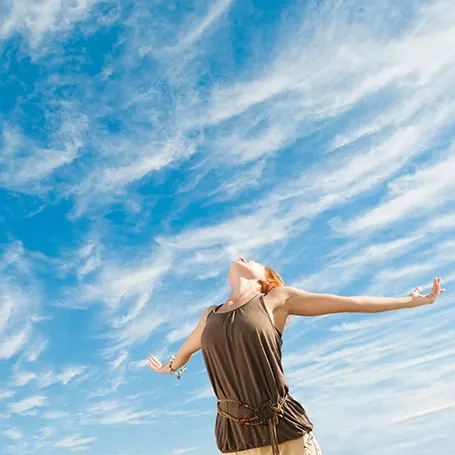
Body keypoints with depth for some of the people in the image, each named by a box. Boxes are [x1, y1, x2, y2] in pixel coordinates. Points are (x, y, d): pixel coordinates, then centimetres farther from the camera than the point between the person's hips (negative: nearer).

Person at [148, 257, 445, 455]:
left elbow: (350, 302, 8)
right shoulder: (211, 315, 13)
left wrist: (410, 301, 14)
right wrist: (172, 367, 56)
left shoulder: (277, 299, 3)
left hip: (285, 429, -3)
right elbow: (189, 346, 36)